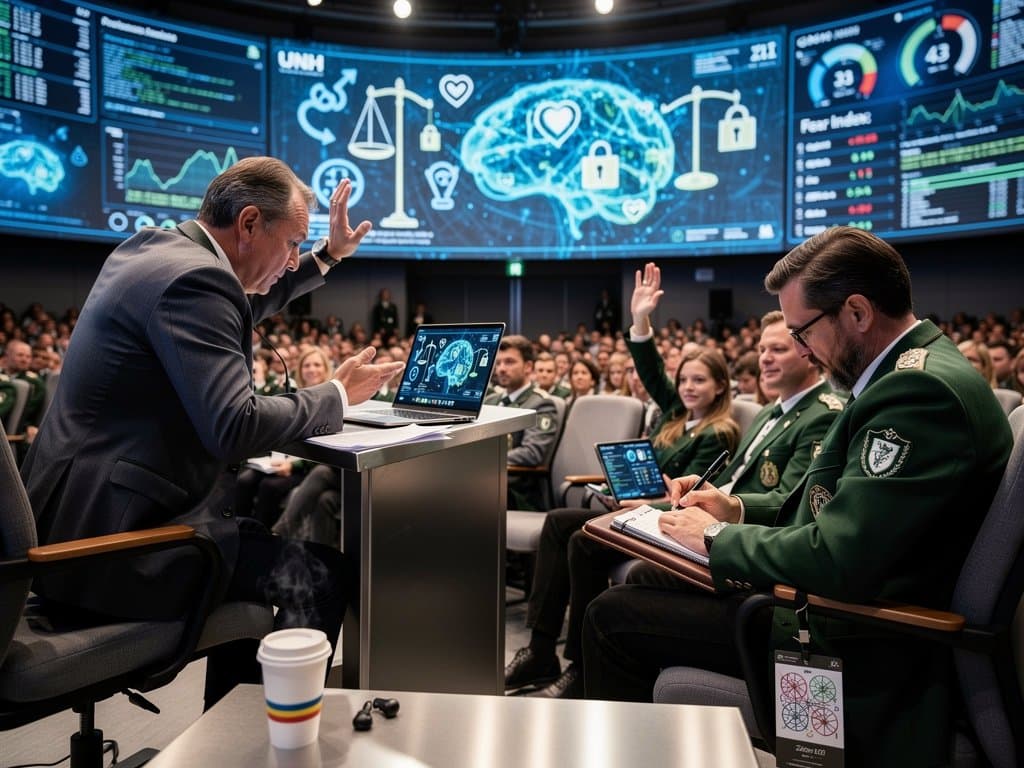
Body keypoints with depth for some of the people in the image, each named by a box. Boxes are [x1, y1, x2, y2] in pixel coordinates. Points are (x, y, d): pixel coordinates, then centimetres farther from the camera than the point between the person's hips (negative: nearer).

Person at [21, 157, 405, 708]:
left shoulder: (151, 246, 11)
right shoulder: (192, 276, -20)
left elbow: (237, 309, 28)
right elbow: (233, 428, -29)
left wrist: (328, 255, 25)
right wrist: (337, 395, -13)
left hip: (78, 516, 11)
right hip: (113, 537, -11)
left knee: (257, 541, 25)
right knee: (321, 574, -8)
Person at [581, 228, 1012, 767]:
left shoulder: (921, 389, -24)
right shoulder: (912, 373, 8)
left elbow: (837, 560, -30)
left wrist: (718, 536, -14)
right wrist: (739, 511, 3)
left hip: (851, 644, -10)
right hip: (836, 602, 10)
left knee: (612, 616, -7)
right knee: (642, 582, 16)